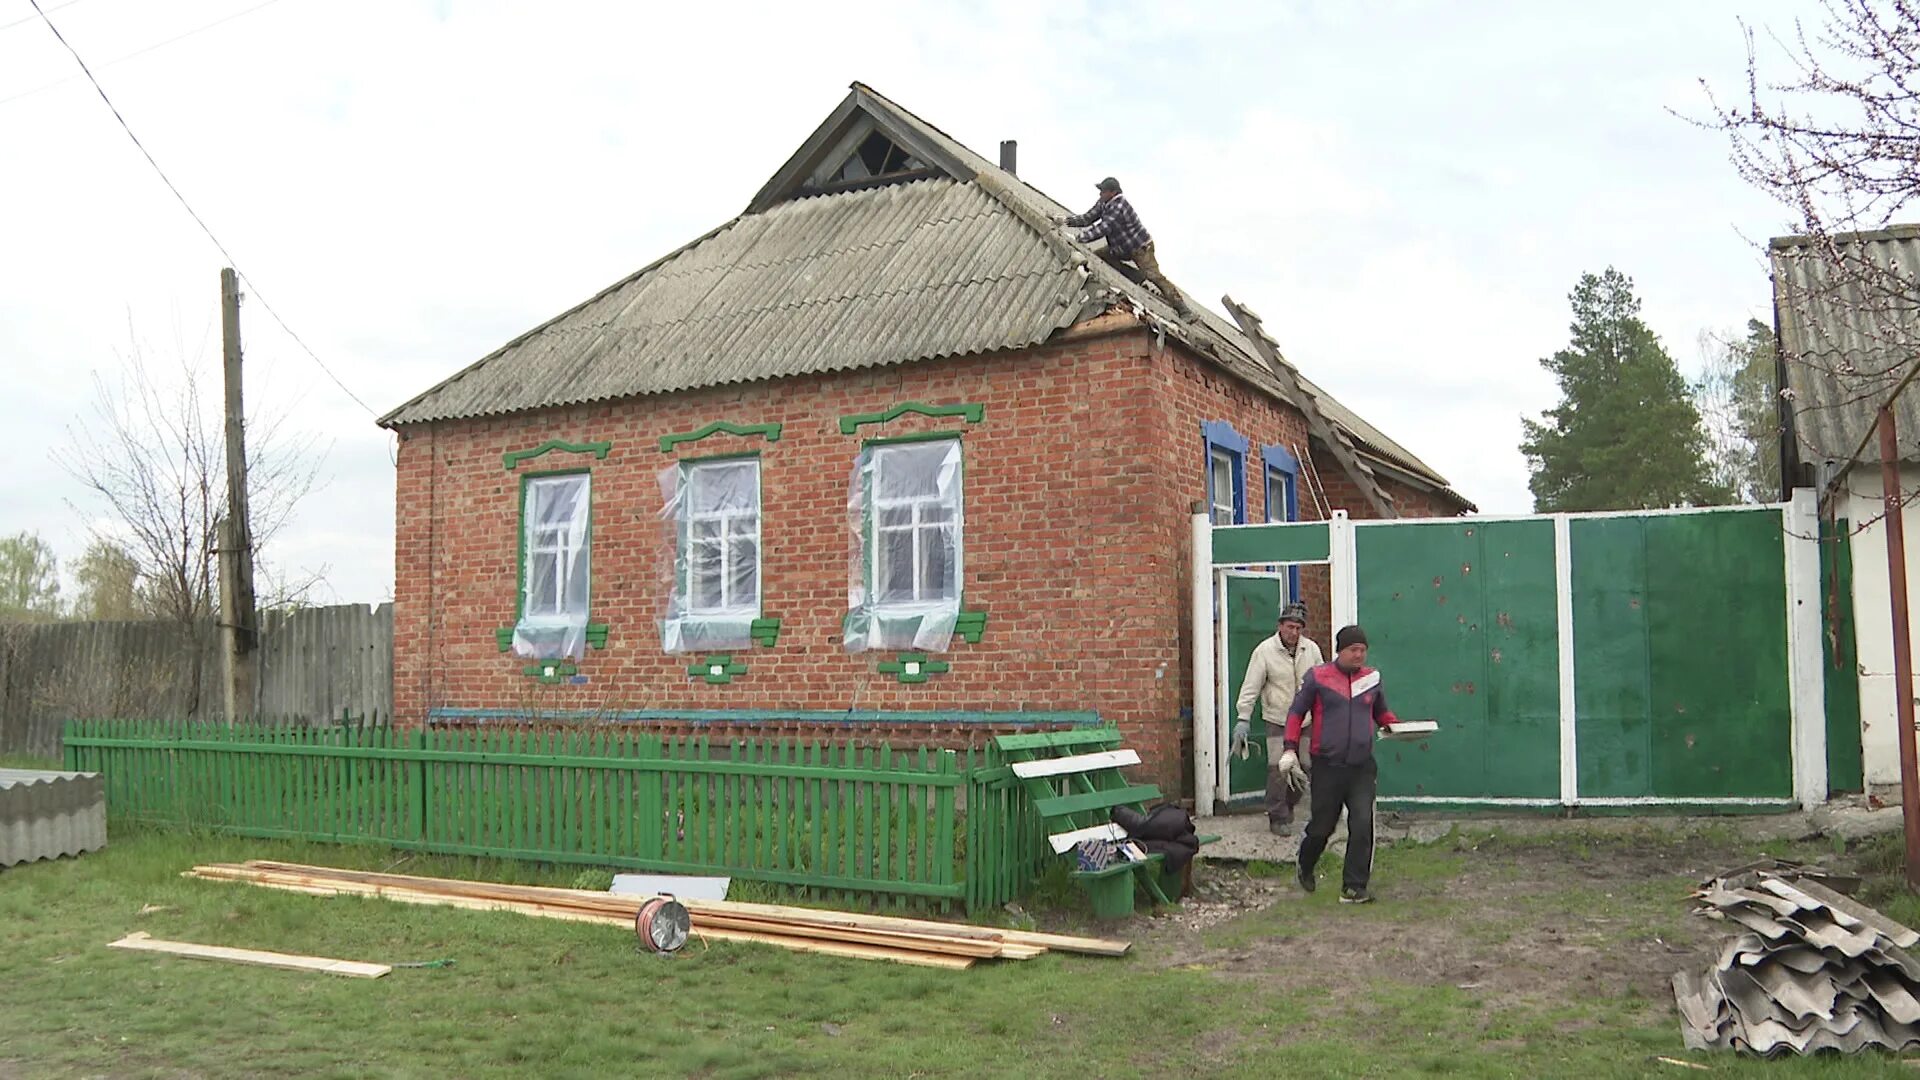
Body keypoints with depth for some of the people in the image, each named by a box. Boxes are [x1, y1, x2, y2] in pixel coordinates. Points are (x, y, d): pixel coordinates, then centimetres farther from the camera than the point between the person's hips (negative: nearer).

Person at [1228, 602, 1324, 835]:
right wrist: (1244, 718, -12)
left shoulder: (1312, 649, 1)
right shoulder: (1265, 650, -10)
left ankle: (1288, 807, 31)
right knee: (1278, 769, -8)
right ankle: (1278, 818, 3)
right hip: (1277, 721, -4)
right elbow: (1251, 687, -8)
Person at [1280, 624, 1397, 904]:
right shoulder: (1317, 677, -3)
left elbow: (1381, 712, 21)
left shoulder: (1372, 678, 7)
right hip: (1327, 766, -2)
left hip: (1362, 767, 2)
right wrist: (1290, 749, -5)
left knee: (1363, 826, -10)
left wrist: (1395, 726, 1)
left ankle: (1353, 888, -2)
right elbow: (1296, 712, 3)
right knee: (1322, 826, 8)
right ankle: (1305, 868, 37)